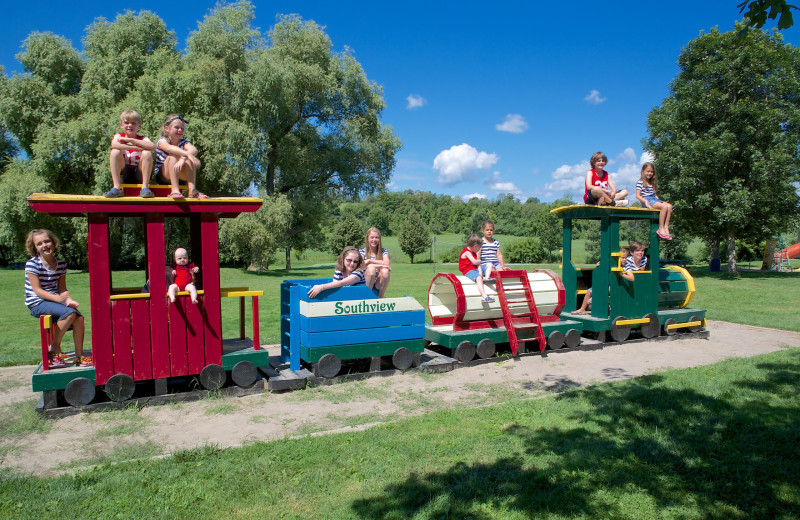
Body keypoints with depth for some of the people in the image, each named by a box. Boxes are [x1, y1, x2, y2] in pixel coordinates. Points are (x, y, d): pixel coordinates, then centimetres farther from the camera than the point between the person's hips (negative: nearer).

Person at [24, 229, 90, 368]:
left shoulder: (61, 264, 7)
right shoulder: (32, 264, -9)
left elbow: (62, 288, 8)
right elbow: (37, 290, -14)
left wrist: (68, 299, -13)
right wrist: (58, 299, -27)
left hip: (54, 300, 6)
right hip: (37, 304, -6)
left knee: (79, 317, -17)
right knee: (70, 313, -29)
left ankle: (79, 356, -9)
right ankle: (54, 347, -10)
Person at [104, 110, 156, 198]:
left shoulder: (142, 139, 3)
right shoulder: (119, 136, 6)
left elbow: (152, 146, -22)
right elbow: (114, 144, -20)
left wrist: (131, 140, -22)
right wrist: (136, 148, -26)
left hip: (138, 174, -1)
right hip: (122, 174, 1)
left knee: (147, 153, -21)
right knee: (115, 152, -20)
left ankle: (145, 187, -23)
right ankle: (116, 187, -25)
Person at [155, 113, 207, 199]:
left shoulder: (183, 142, 0)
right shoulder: (162, 141, -10)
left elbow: (194, 150, -24)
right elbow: (169, 148, -36)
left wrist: (183, 158, -44)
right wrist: (187, 154, -51)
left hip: (179, 176, 3)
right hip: (162, 176, -3)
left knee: (189, 159, -23)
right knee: (173, 156, -29)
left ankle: (192, 190, -30)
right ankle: (175, 190, -38)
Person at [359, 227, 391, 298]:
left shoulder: (383, 252, 7)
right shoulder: (361, 251, 4)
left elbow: (386, 264, -14)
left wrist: (370, 261, -16)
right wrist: (379, 265, -20)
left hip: (379, 284, 2)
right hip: (366, 283, -1)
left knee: (385, 271, -31)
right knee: (371, 268, -32)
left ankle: (380, 297, -14)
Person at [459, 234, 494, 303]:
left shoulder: (474, 252, 18)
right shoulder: (467, 252, -12)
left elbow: (478, 264, 11)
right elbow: (474, 262, -19)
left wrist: (480, 272, -7)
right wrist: (480, 261, 3)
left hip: (476, 269, 9)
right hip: (469, 271, -9)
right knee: (479, 278, -37)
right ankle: (485, 297, -49)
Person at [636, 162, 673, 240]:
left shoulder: (652, 183, 23)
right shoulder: (640, 182, 0)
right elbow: (638, 195, -8)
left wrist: (659, 200, 5)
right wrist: (645, 201, -22)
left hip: (654, 199, 7)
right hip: (646, 200, -7)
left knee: (669, 206, -18)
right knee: (664, 206, -28)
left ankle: (666, 227, -22)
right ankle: (661, 229, -26)